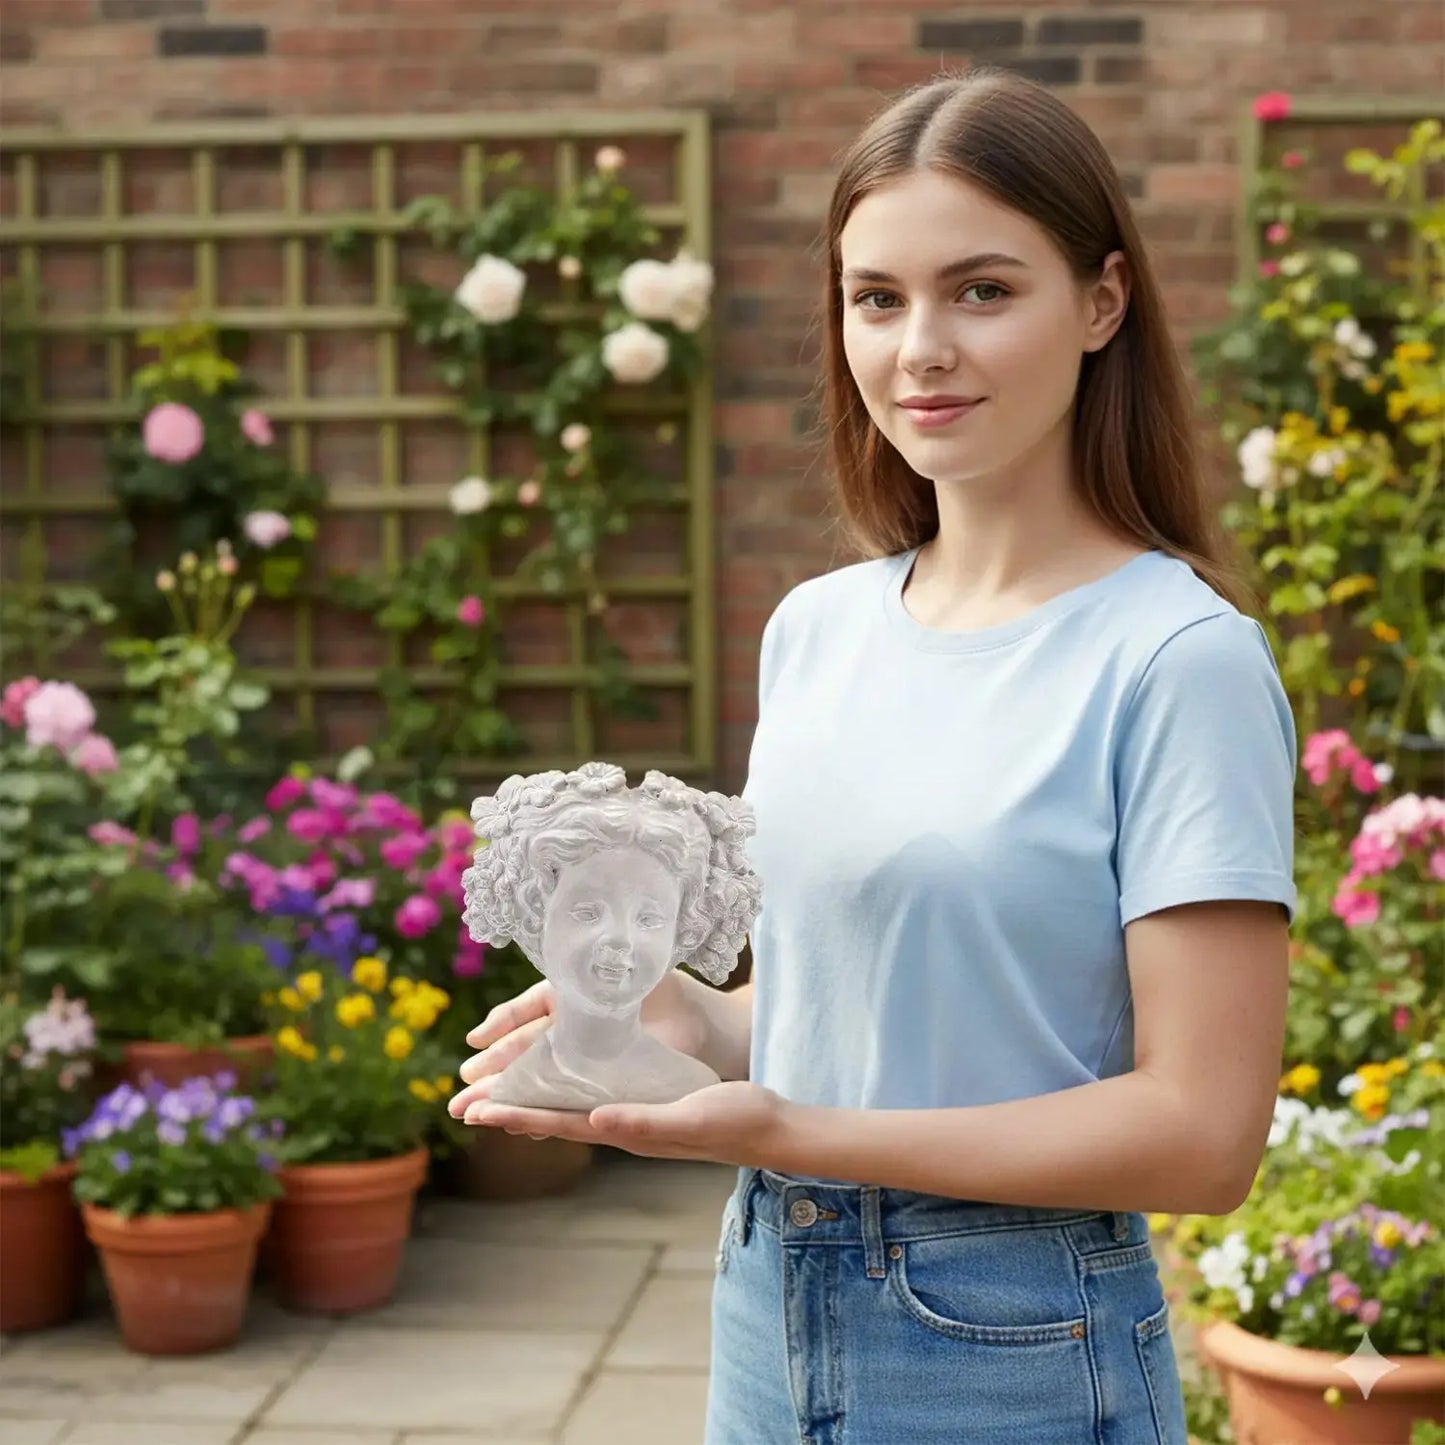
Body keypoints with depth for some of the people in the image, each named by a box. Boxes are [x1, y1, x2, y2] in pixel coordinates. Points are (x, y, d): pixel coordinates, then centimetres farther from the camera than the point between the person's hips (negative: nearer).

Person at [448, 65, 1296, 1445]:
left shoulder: (1178, 657, -16)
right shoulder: (813, 628, 4)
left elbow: (1200, 1131, -18)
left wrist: (788, 1131, -23)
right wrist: (686, 1016, -8)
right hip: (769, 1313, 6)